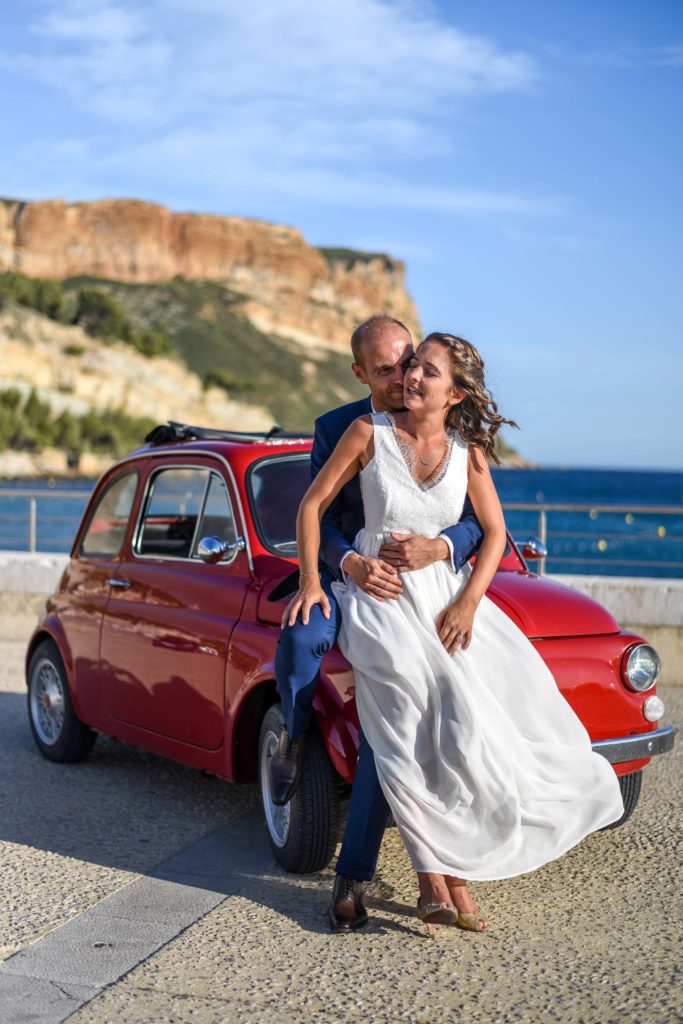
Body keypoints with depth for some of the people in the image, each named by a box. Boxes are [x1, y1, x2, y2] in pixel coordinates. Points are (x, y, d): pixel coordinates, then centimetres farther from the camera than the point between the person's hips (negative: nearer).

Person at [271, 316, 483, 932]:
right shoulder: (335, 430, -2)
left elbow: (478, 524, -5)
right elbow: (317, 522, -6)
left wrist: (437, 549, -27)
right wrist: (352, 565, -28)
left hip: (423, 590, 0)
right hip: (347, 575, 1)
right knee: (301, 639, -34)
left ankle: (354, 876, -3)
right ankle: (295, 735, -1)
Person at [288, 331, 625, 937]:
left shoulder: (467, 453, 2)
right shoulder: (370, 432, -4)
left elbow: (494, 532, 5)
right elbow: (313, 504, 2)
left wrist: (468, 602, -8)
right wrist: (309, 581, -7)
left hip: (447, 595, 3)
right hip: (379, 594, -3)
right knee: (412, 738, -18)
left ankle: (450, 871, -2)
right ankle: (437, 882, -15)